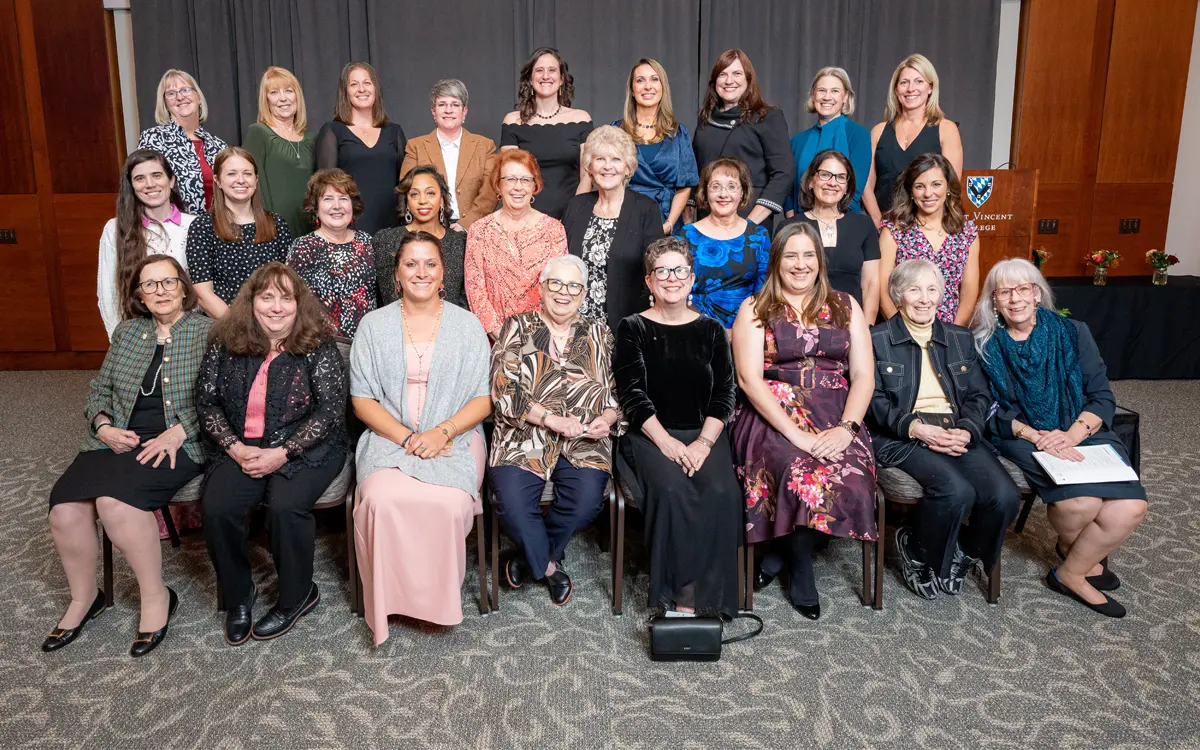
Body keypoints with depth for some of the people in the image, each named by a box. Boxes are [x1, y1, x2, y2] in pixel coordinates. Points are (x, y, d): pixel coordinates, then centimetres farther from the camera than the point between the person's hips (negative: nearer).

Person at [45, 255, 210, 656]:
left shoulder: (208, 333, 0)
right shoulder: (127, 331, 16)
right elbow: (99, 389, 19)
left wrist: (178, 432, -18)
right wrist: (104, 426, 1)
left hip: (178, 444, -5)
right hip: (119, 439, 5)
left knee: (115, 499, -31)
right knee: (65, 506, -19)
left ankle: (156, 596, -10)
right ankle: (84, 597, 8)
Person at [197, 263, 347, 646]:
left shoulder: (317, 346, -6)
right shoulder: (225, 344, 4)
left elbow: (332, 407, -11)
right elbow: (206, 401, 6)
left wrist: (283, 453, -17)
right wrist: (235, 447, -9)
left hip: (305, 450, -3)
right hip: (240, 449, 3)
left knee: (285, 505, -29)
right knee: (216, 507, -22)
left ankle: (297, 595, -1)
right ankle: (238, 595, 5)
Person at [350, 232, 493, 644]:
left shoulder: (466, 324, 9)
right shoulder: (374, 325, 9)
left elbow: (483, 399, 4)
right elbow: (362, 400, 5)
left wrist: (442, 432, -13)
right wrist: (406, 437, -11)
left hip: (454, 439, 0)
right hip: (389, 437, 1)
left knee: (449, 504, -30)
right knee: (382, 501, -30)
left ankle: (441, 596, -6)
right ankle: (392, 598, -9)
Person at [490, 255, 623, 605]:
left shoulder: (599, 333, 15)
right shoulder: (518, 327, 7)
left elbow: (617, 389, 15)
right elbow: (504, 390, -5)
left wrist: (608, 418, -7)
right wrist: (552, 419, -15)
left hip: (585, 442, 2)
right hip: (526, 436, -1)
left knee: (587, 500, -25)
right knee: (512, 504, -26)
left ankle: (532, 557, 7)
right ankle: (548, 565, 6)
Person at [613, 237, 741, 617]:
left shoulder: (711, 330, 14)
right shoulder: (633, 329, 7)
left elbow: (724, 394, 6)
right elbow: (633, 394, -3)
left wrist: (704, 442, -10)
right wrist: (666, 441, -16)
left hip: (704, 434, 2)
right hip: (649, 435, -2)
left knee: (721, 493, -27)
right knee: (672, 491, -31)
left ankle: (706, 597, -17)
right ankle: (682, 596, -19)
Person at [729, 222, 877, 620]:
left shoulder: (845, 306, 15)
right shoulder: (755, 309, 6)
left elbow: (863, 375, 7)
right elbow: (749, 379, -6)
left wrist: (846, 428, -11)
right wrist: (796, 434, -17)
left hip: (836, 422, 3)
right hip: (774, 418, -2)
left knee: (851, 480, -28)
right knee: (805, 475, -33)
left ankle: (778, 555, -3)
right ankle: (801, 569, -4)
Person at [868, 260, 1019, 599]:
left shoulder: (960, 338, 20)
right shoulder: (878, 339, 6)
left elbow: (979, 395, 13)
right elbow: (874, 400, -2)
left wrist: (967, 430, -8)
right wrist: (916, 428, -16)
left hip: (959, 434, 5)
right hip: (903, 437, -4)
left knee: (1005, 496, -21)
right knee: (957, 490, -31)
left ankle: (964, 553, 9)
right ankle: (919, 554, -1)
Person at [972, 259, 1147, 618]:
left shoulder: (1073, 333, 5)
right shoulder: (984, 345, 1)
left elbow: (1102, 397, 1)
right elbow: (990, 411, -4)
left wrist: (1071, 435, -17)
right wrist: (1034, 435, -20)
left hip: (1083, 433, 3)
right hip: (1022, 440, -2)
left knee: (1130, 507, -22)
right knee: (1081, 499, -28)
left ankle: (1071, 572, 4)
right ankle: (1077, 551, 9)